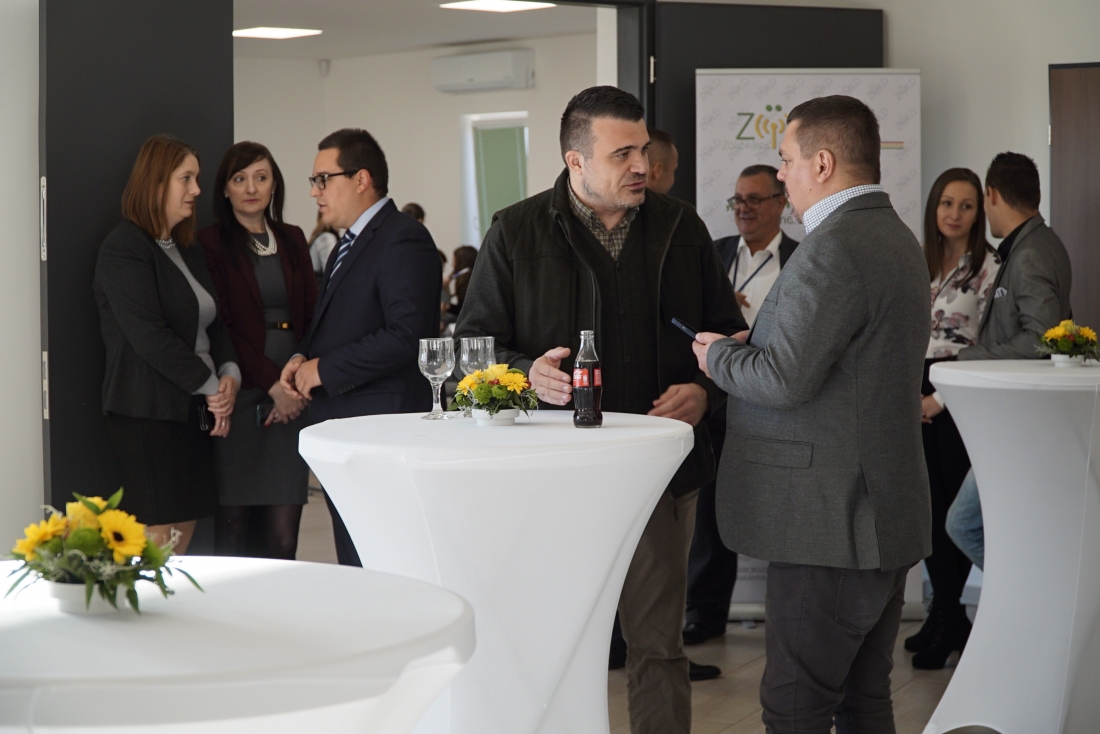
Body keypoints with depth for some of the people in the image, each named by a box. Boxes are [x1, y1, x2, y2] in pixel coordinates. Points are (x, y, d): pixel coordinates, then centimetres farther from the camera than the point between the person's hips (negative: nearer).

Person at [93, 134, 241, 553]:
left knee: (185, 535, 6)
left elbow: (214, 324, 17)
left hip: (193, 410, 8)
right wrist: (210, 386, -12)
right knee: (157, 544, -8)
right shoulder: (125, 249, -9)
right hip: (149, 413, -8)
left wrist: (229, 374, -2)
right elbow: (149, 336, -18)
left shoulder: (188, 251, 19)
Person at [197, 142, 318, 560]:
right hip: (242, 398, -4)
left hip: (291, 400, 4)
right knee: (232, 531, -5)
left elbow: (311, 317, 13)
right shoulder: (210, 244, 2)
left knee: (283, 534, 0)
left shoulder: (292, 241, 16)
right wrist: (272, 384, -11)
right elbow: (221, 326, -4)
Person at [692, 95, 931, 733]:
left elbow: (785, 377, -23)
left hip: (831, 521, -10)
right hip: (886, 512, 10)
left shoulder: (834, 249, -19)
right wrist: (756, 342, 11)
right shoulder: (896, 236, 14)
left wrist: (718, 355, -5)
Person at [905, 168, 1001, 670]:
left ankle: (948, 621, 8)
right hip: (918, 397, 6)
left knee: (953, 509, -3)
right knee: (927, 508, 7)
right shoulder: (918, 263, 11)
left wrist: (941, 398, -11)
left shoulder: (989, 266, -6)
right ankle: (948, 617, 18)